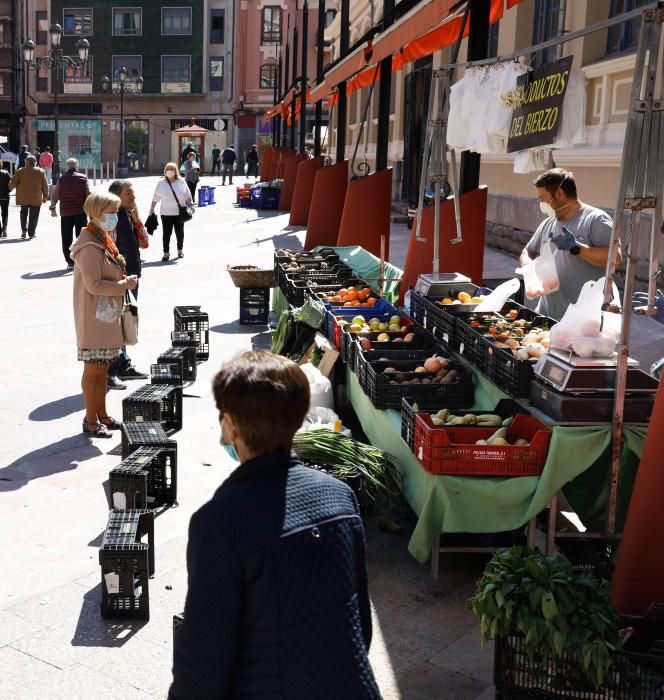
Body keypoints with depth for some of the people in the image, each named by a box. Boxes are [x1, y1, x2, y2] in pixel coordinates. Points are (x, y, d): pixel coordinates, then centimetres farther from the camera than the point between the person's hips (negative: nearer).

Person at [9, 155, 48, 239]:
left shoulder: (20, 171, -5)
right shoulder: (41, 172, -2)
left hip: (23, 198, 0)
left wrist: (10, 187, 18)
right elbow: (45, 186, 1)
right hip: (36, 198, 0)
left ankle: (24, 230, 10)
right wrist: (45, 196, 11)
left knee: (23, 213, 20)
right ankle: (31, 233, 6)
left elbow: (12, 184, -4)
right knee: (34, 216, 8)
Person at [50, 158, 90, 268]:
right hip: (81, 212, 0)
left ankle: (70, 261, 4)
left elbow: (54, 194, 0)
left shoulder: (61, 178, 1)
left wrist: (53, 207, 11)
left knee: (67, 239, 6)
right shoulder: (83, 178, -2)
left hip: (65, 213, 0)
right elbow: (88, 194, -6)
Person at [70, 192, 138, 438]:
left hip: (107, 315, 10)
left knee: (102, 368, 15)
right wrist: (124, 285, -16)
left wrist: (124, 280, 9)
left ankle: (102, 415, 25)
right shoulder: (89, 247, -19)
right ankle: (91, 421, 9)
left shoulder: (104, 239, 13)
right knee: (93, 370, 0)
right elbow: (94, 285, -23)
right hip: (94, 317, -9)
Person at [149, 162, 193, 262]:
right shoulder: (161, 183, 1)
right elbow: (155, 197, 4)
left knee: (180, 232, 10)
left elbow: (187, 195, 7)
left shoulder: (181, 182, 2)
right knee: (166, 233, -1)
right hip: (166, 213, -1)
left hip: (179, 212, 1)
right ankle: (166, 253, 6)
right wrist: (152, 209, 4)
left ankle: (180, 250, 27)